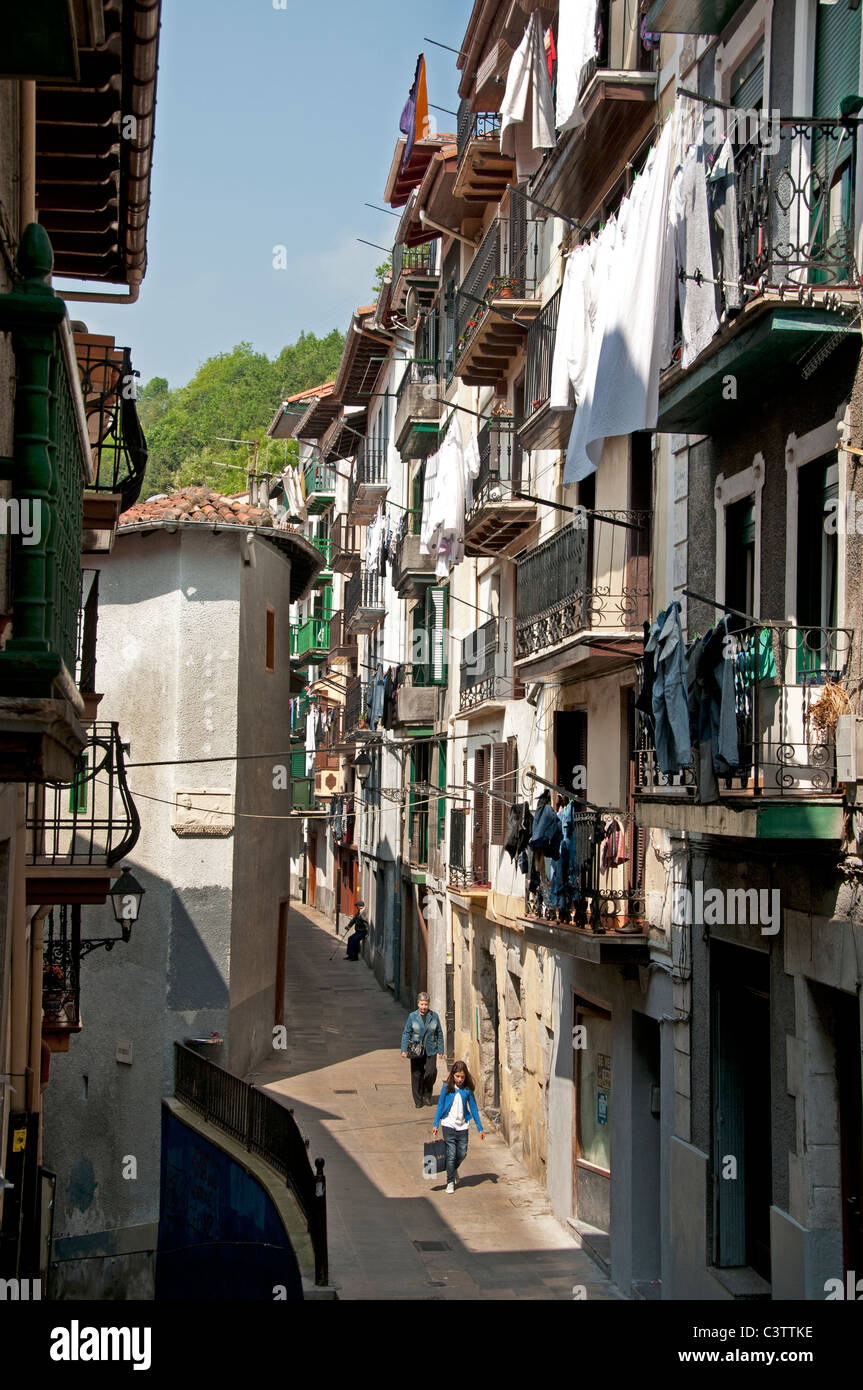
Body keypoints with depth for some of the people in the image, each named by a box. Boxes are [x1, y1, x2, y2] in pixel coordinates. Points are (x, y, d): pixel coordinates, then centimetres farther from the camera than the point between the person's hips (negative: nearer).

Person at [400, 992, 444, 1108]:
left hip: (430, 1050, 0)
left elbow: (439, 1034, 8)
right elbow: (406, 1033, 2)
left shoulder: (434, 1016, 2)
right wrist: (404, 1049, -6)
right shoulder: (412, 1016, -1)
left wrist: (440, 1050, 5)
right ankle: (418, 1101, 16)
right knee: (416, 1075, 2)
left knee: (431, 1072, -14)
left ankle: (427, 1094, 12)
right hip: (416, 1050, 0)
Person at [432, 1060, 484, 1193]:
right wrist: (435, 1124, -2)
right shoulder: (446, 1088, -3)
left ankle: (454, 1169, 36)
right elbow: (440, 1106, 3)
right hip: (448, 1125, -2)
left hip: (462, 1126, 2)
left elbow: (473, 1108, 7)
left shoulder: (467, 1090, 0)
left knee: (462, 1154, 5)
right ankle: (450, 1182, 7)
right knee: (451, 1154, -4)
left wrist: (480, 1128, 7)